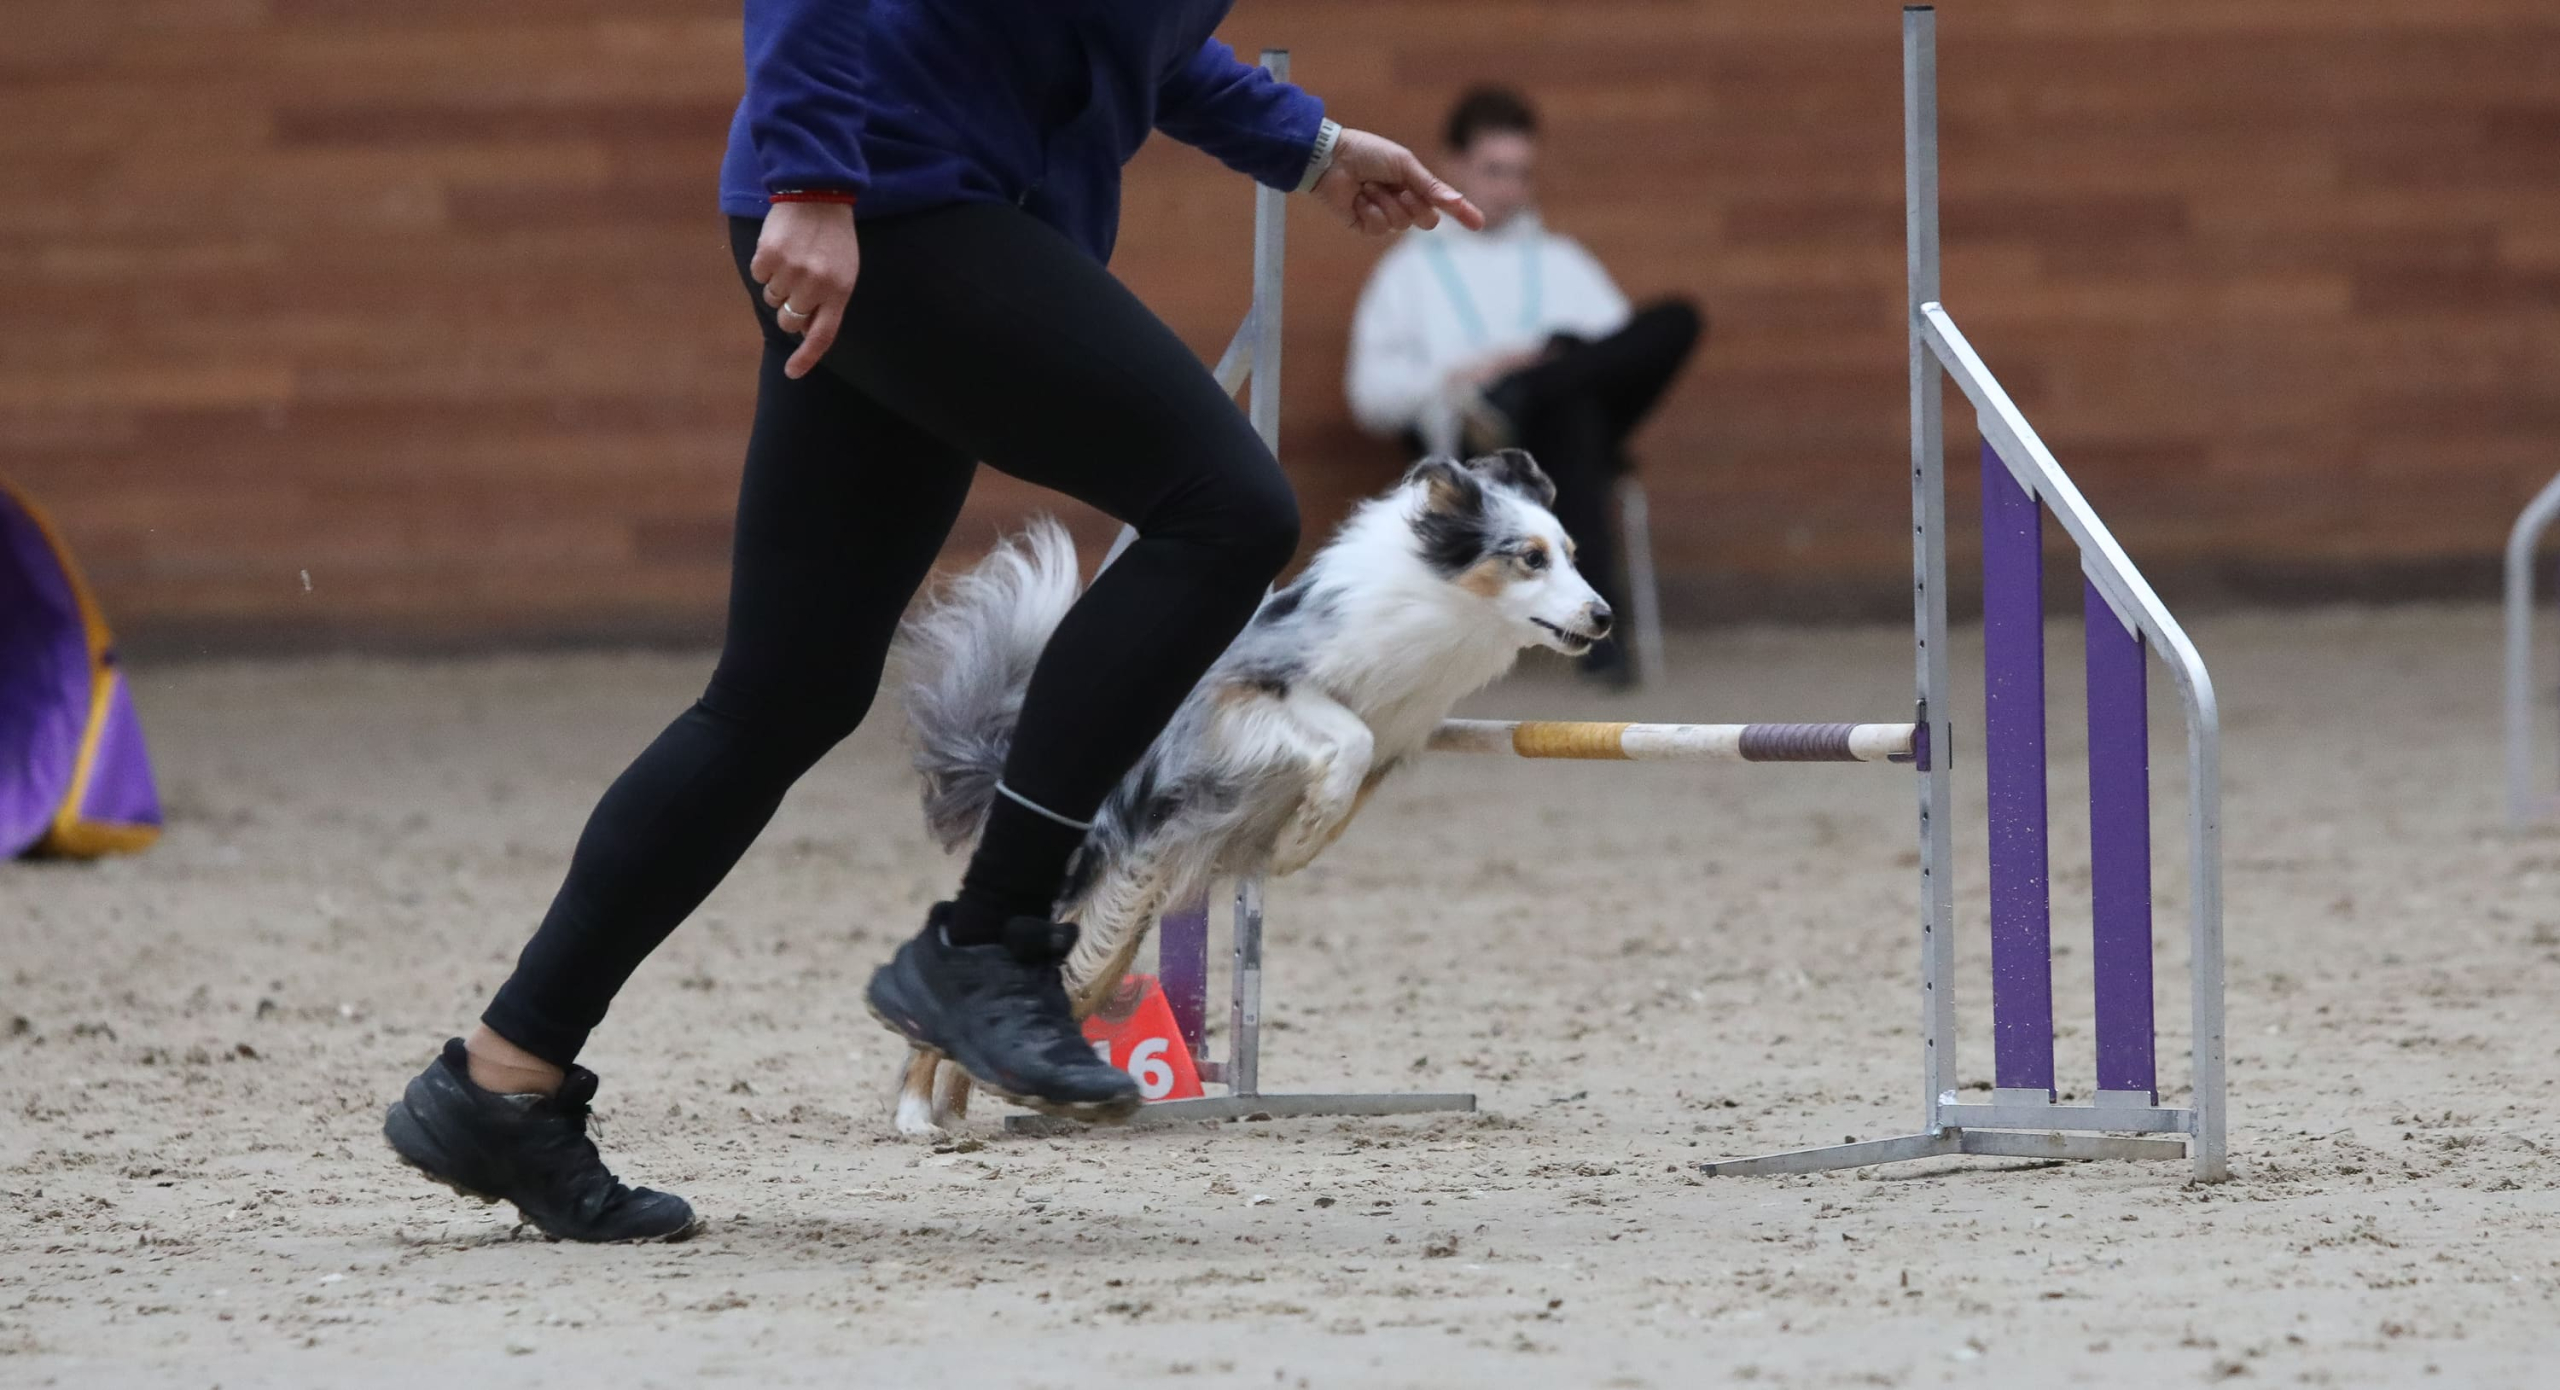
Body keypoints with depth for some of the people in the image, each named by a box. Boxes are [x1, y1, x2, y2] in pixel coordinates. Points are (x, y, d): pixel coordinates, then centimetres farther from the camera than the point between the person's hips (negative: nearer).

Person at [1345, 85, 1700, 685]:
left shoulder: (1562, 262, 34)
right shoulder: (1413, 269, 25)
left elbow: (1629, 354, 19)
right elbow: (1370, 391, 11)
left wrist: (1565, 359, -4)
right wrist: (1457, 377, -8)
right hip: (1464, 439, -3)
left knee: (1676, 321, -27)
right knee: (1573, 413, -41)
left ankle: (1513, 398, -42)